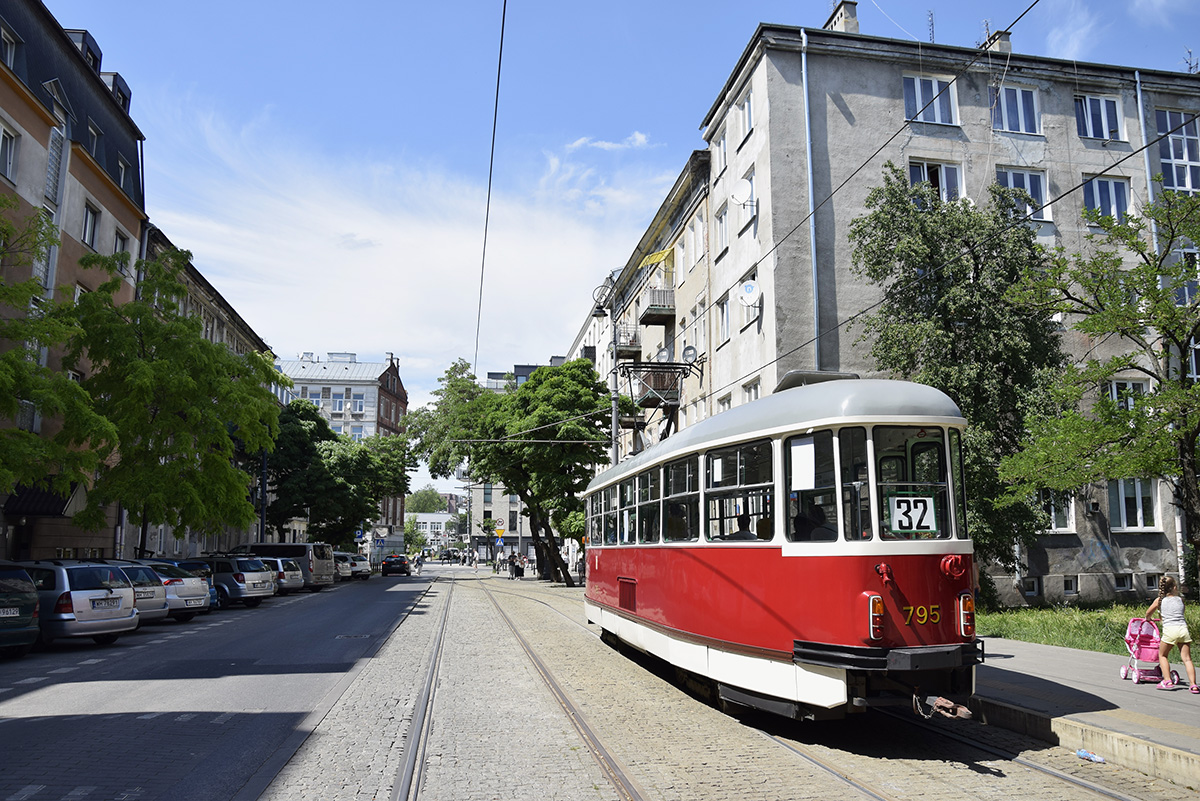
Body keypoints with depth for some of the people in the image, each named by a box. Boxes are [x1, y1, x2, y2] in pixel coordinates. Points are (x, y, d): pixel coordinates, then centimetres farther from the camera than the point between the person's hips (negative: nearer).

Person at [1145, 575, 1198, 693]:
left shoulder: (1159, 600, 10)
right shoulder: (1180, 599, 13)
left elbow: (1148, 613, 25)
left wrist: (1148, 619, 45)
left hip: (1170, 630, -2)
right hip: (1183, 629, 2)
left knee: (1162, 655, 14)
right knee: (1186, 658, 4)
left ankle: (1167, 681, 5)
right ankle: (1193, 685, -4)